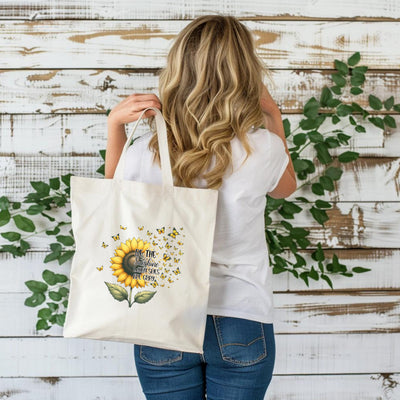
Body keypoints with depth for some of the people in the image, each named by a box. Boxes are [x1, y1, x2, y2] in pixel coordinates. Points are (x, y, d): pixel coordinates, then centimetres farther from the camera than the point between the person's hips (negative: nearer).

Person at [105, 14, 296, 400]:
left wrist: (114, 125, 4)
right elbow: (285, 187, 11)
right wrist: (274, 117, 14)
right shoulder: (262, 149, -15)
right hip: (241, 323, 0)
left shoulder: (146, 152, -14)